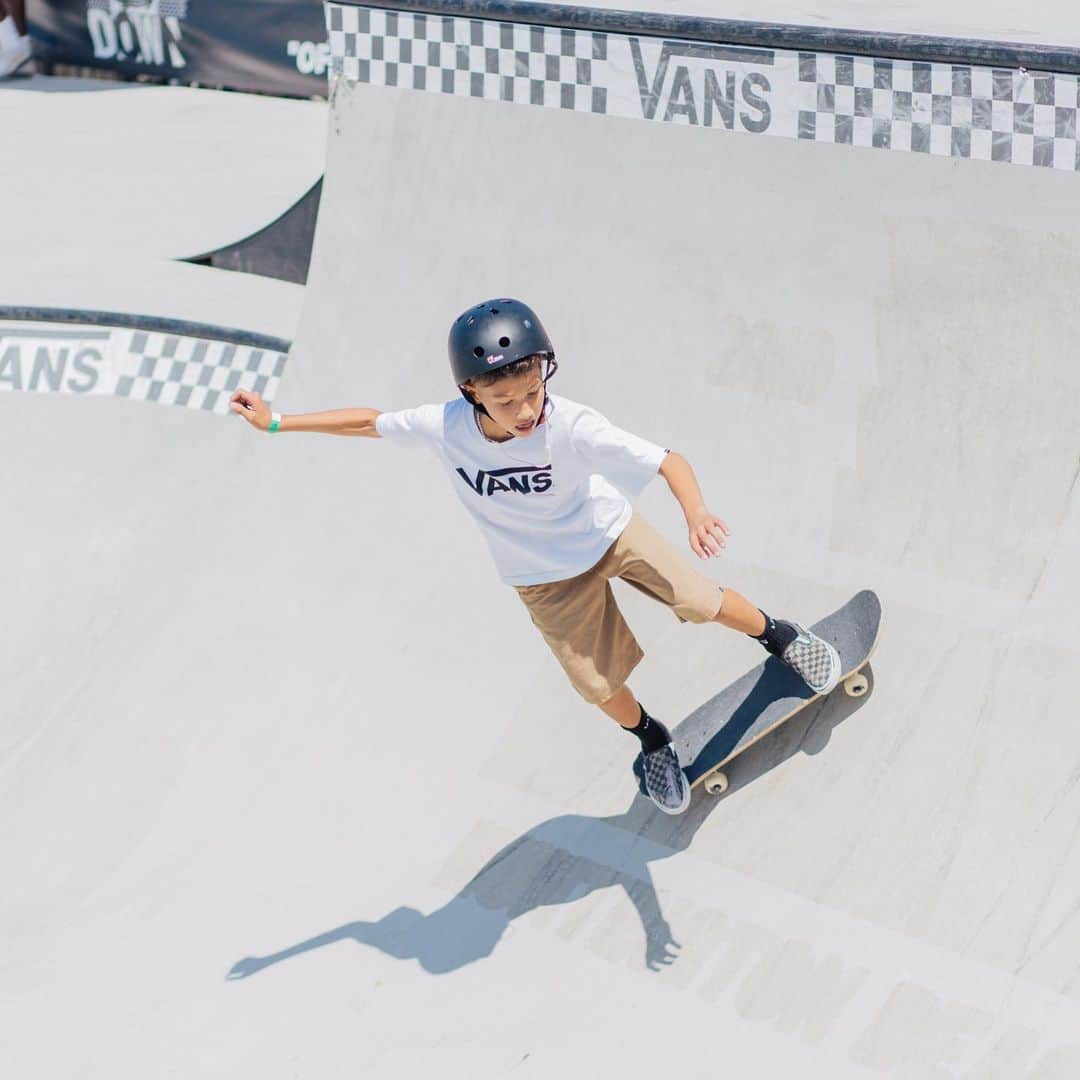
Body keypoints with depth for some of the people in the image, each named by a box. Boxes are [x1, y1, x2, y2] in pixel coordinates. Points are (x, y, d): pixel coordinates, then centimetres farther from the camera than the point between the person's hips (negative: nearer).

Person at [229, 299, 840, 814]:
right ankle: (653, 743, 44)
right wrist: (276, 422, -7)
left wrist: (696, 514, -59)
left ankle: (778, 636, 42)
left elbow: (667, 460, -40)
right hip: (547, 576, 2)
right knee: (601, 684, 11)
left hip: (609, 532, -2)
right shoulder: (446, 427, -30)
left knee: (708, 603, 7)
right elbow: (370, 422, -13)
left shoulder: (571, 427, -37)